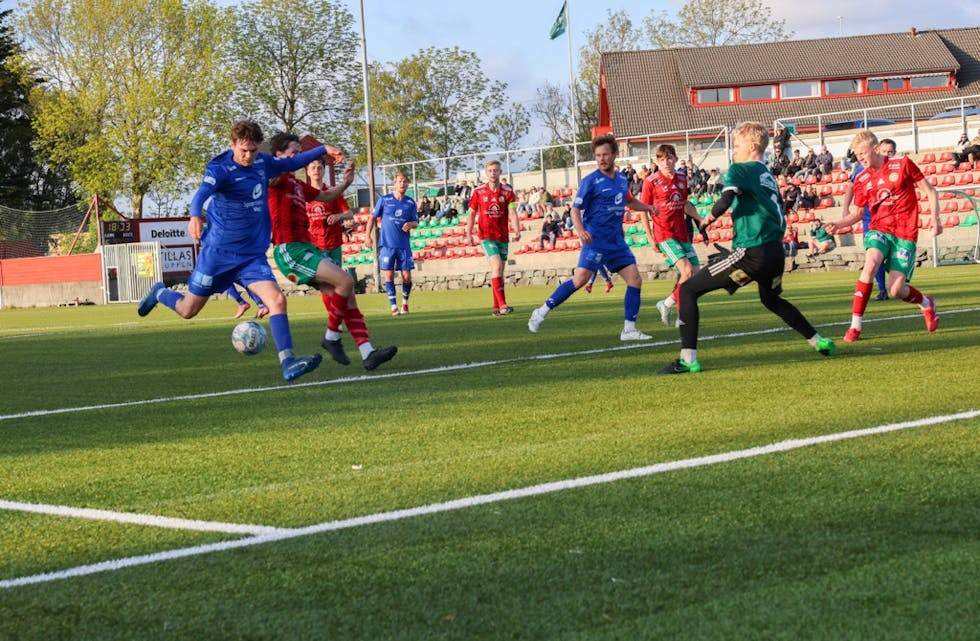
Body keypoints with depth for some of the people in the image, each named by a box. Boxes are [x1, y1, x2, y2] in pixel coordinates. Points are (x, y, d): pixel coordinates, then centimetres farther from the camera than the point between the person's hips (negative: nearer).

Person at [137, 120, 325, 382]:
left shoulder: (262, 163, 4)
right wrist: (195, 216, -56)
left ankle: (288, 363, -22)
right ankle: (160, 293, 43)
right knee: (188, 310, 10)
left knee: (277, 300, -18)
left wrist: (323, 150, 16)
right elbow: (202, 192, -36)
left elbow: (291, 163, 24)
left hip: (253, 255, 4)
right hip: (219, 252, -4)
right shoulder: (220, 168, -16)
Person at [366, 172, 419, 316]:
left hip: (404, 245, 2)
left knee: (407, 276, 0)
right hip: (387, 244, -1)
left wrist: (410, 224, -15)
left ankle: (405, 302, 23)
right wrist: (368, 235, 1)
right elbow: (373, 217, 8)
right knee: (388, 275, -5)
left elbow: (416, 222, 8)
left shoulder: (410, 202, 6)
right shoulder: (384, 200, 1)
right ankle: (394, 306, 1)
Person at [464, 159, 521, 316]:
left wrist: (516, 230, -25)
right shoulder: (479, 191, 1)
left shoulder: (508, 191, 1)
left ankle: (496, 308, 16)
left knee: (499, 272, 8)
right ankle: (502, 304, -24)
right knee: (497, 266, -20)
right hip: (486, 236, -3)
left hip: (503, 237, 3)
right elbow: (472, 213, 9)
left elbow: (512, 213, -9)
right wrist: (468, 234, 0)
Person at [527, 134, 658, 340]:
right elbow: (575, 209, -10)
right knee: (580, 280, -14)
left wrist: (647, 207, 17)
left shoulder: (622, 179, 11)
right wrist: (580, 230, -27)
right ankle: (541, 312, -1)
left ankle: (629, 329, 5)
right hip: (596, 240, -6)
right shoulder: (590, 181, -9)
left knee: (635, 280, -1)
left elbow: (629, 201, 32)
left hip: (617, 242, 7)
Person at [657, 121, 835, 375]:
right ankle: (819, 342, 41)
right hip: (776, 251, 8)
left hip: (752, 252, -8)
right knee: (771, 299, 38)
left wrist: (708, 219, -3)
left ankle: (688, 359, -14)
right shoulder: (769, 176, 20)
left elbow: (726, 199, -20)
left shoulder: (740, 169, -3)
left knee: (688, 289, -5)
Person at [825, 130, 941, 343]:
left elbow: (930, 192, 2)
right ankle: (855, 326, -26)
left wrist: (935, 218, -9)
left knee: (895, 290, -10)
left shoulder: (902, 165, -4)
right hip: (879, 229, 2)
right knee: (871, 262, -31)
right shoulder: (861, 180, 4)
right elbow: (856, 214, 11)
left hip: (905, 233, -2)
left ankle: (926, 303, 28)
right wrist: (838, 224, -8)